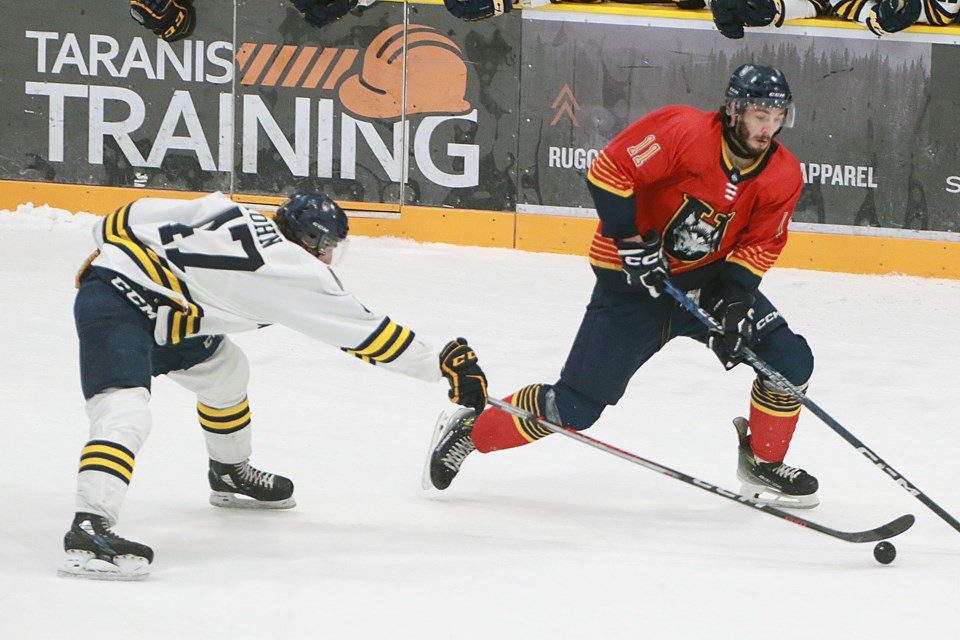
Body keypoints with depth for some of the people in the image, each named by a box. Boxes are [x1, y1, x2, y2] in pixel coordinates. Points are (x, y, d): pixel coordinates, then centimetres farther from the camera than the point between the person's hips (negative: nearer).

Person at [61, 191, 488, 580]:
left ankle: (230, 474, 45)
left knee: (224, 369, 25)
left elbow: (118, 222, 11)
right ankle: (89, 528, -46)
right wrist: (442, 365, 2)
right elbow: (366, 332, -5)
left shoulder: (231, 213, 9)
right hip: (114, 307, -10)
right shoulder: (295, 271, -12)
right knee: (126, 415, -29)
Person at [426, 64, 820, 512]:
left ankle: (762, 463, 15)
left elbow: (759, 245, 1)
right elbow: (608, 172, -22)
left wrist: (734, 300, -14)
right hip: (634, 278, -5)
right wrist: (631, 243, -24)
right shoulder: (684, 131, -24)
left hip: (708, 278, 5)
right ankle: (469, 429, 15)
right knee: (574, 406, -7)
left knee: (790, 360, -8)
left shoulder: (783, 177, -7)